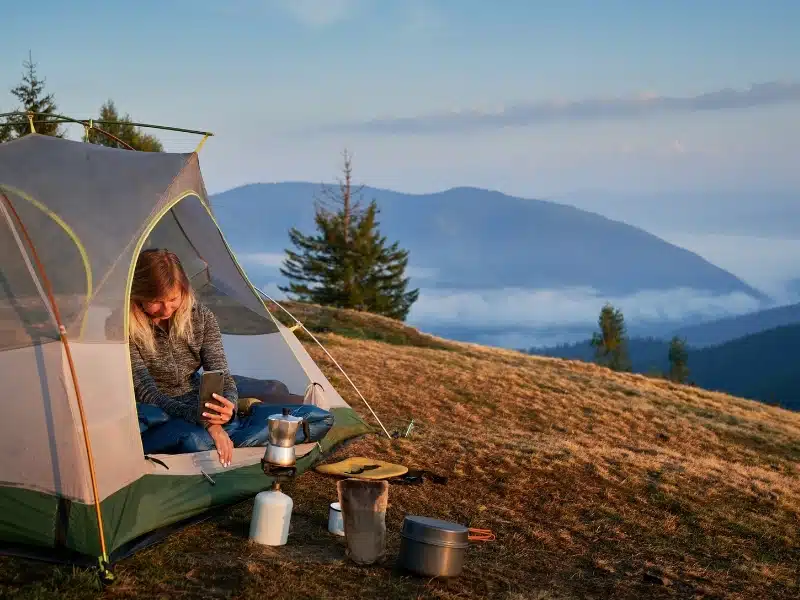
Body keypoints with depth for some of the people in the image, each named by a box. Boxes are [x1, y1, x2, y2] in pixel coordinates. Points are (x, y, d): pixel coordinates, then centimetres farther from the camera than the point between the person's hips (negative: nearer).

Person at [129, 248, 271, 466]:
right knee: (195, 440, -41)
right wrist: (206, 421, -36)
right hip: (156, 422, -5)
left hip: (196, 409, 5)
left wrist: (229, 406, -33)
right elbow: (147, 394, -22)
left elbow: (222, 375, -6)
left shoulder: (201, 317, -3)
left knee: (268, 425, -21)